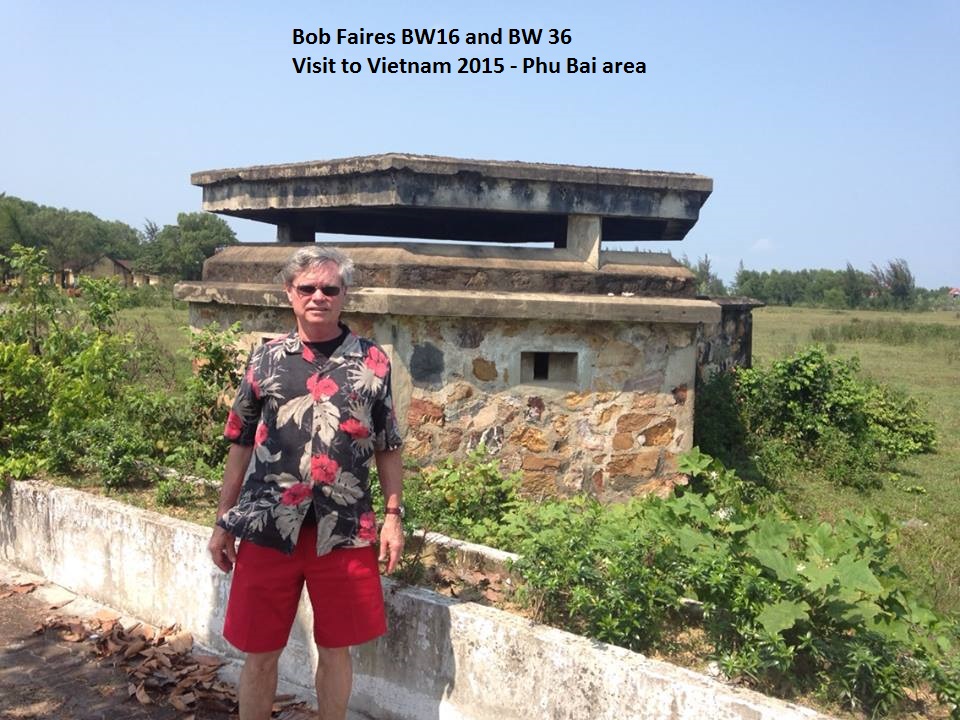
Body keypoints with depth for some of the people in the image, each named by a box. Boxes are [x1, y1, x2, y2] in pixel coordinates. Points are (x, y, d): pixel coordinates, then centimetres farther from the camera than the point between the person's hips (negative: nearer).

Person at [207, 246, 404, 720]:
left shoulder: (373, 362, 2)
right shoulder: (265, 360, 4)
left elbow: (387, 448, 6)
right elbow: (241, 446, 8)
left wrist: (394, 515, 0)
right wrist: (224, 522, 8)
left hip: (345, 532, 0)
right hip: (267, 529, 1)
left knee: (335, 649, 13)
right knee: (260, 652, 11)